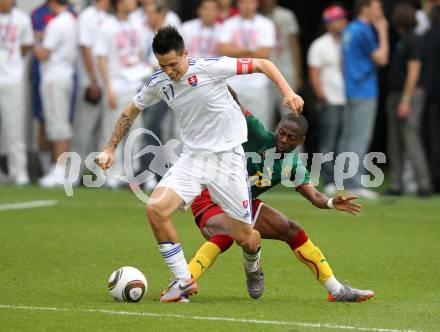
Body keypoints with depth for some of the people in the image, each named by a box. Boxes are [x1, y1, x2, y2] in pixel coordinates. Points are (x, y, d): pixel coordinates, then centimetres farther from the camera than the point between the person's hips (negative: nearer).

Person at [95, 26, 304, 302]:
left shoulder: (209, 68, -17)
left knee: (245, 238, 0)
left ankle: (253, 265, 40)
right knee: (156, 209, -20)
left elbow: (263, 65, -10)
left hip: (227, 157, -4)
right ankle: (184, 280, -7)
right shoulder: (158, 83, -2)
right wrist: (110, 149, 12)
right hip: (192, 157, 4)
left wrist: (288, 92, -22)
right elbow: (131, 112, 16)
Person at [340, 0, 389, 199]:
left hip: (350, 92, 9)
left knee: (349, 137, 12)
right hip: (364, 93, -9)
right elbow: (381, 59, -15)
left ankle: (343, 182, 14)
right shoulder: (364, 31, -15)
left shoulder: (350, 30, 14)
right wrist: (382, 32, -8)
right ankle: (355, 184, -10)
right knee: (360, 138, -8)